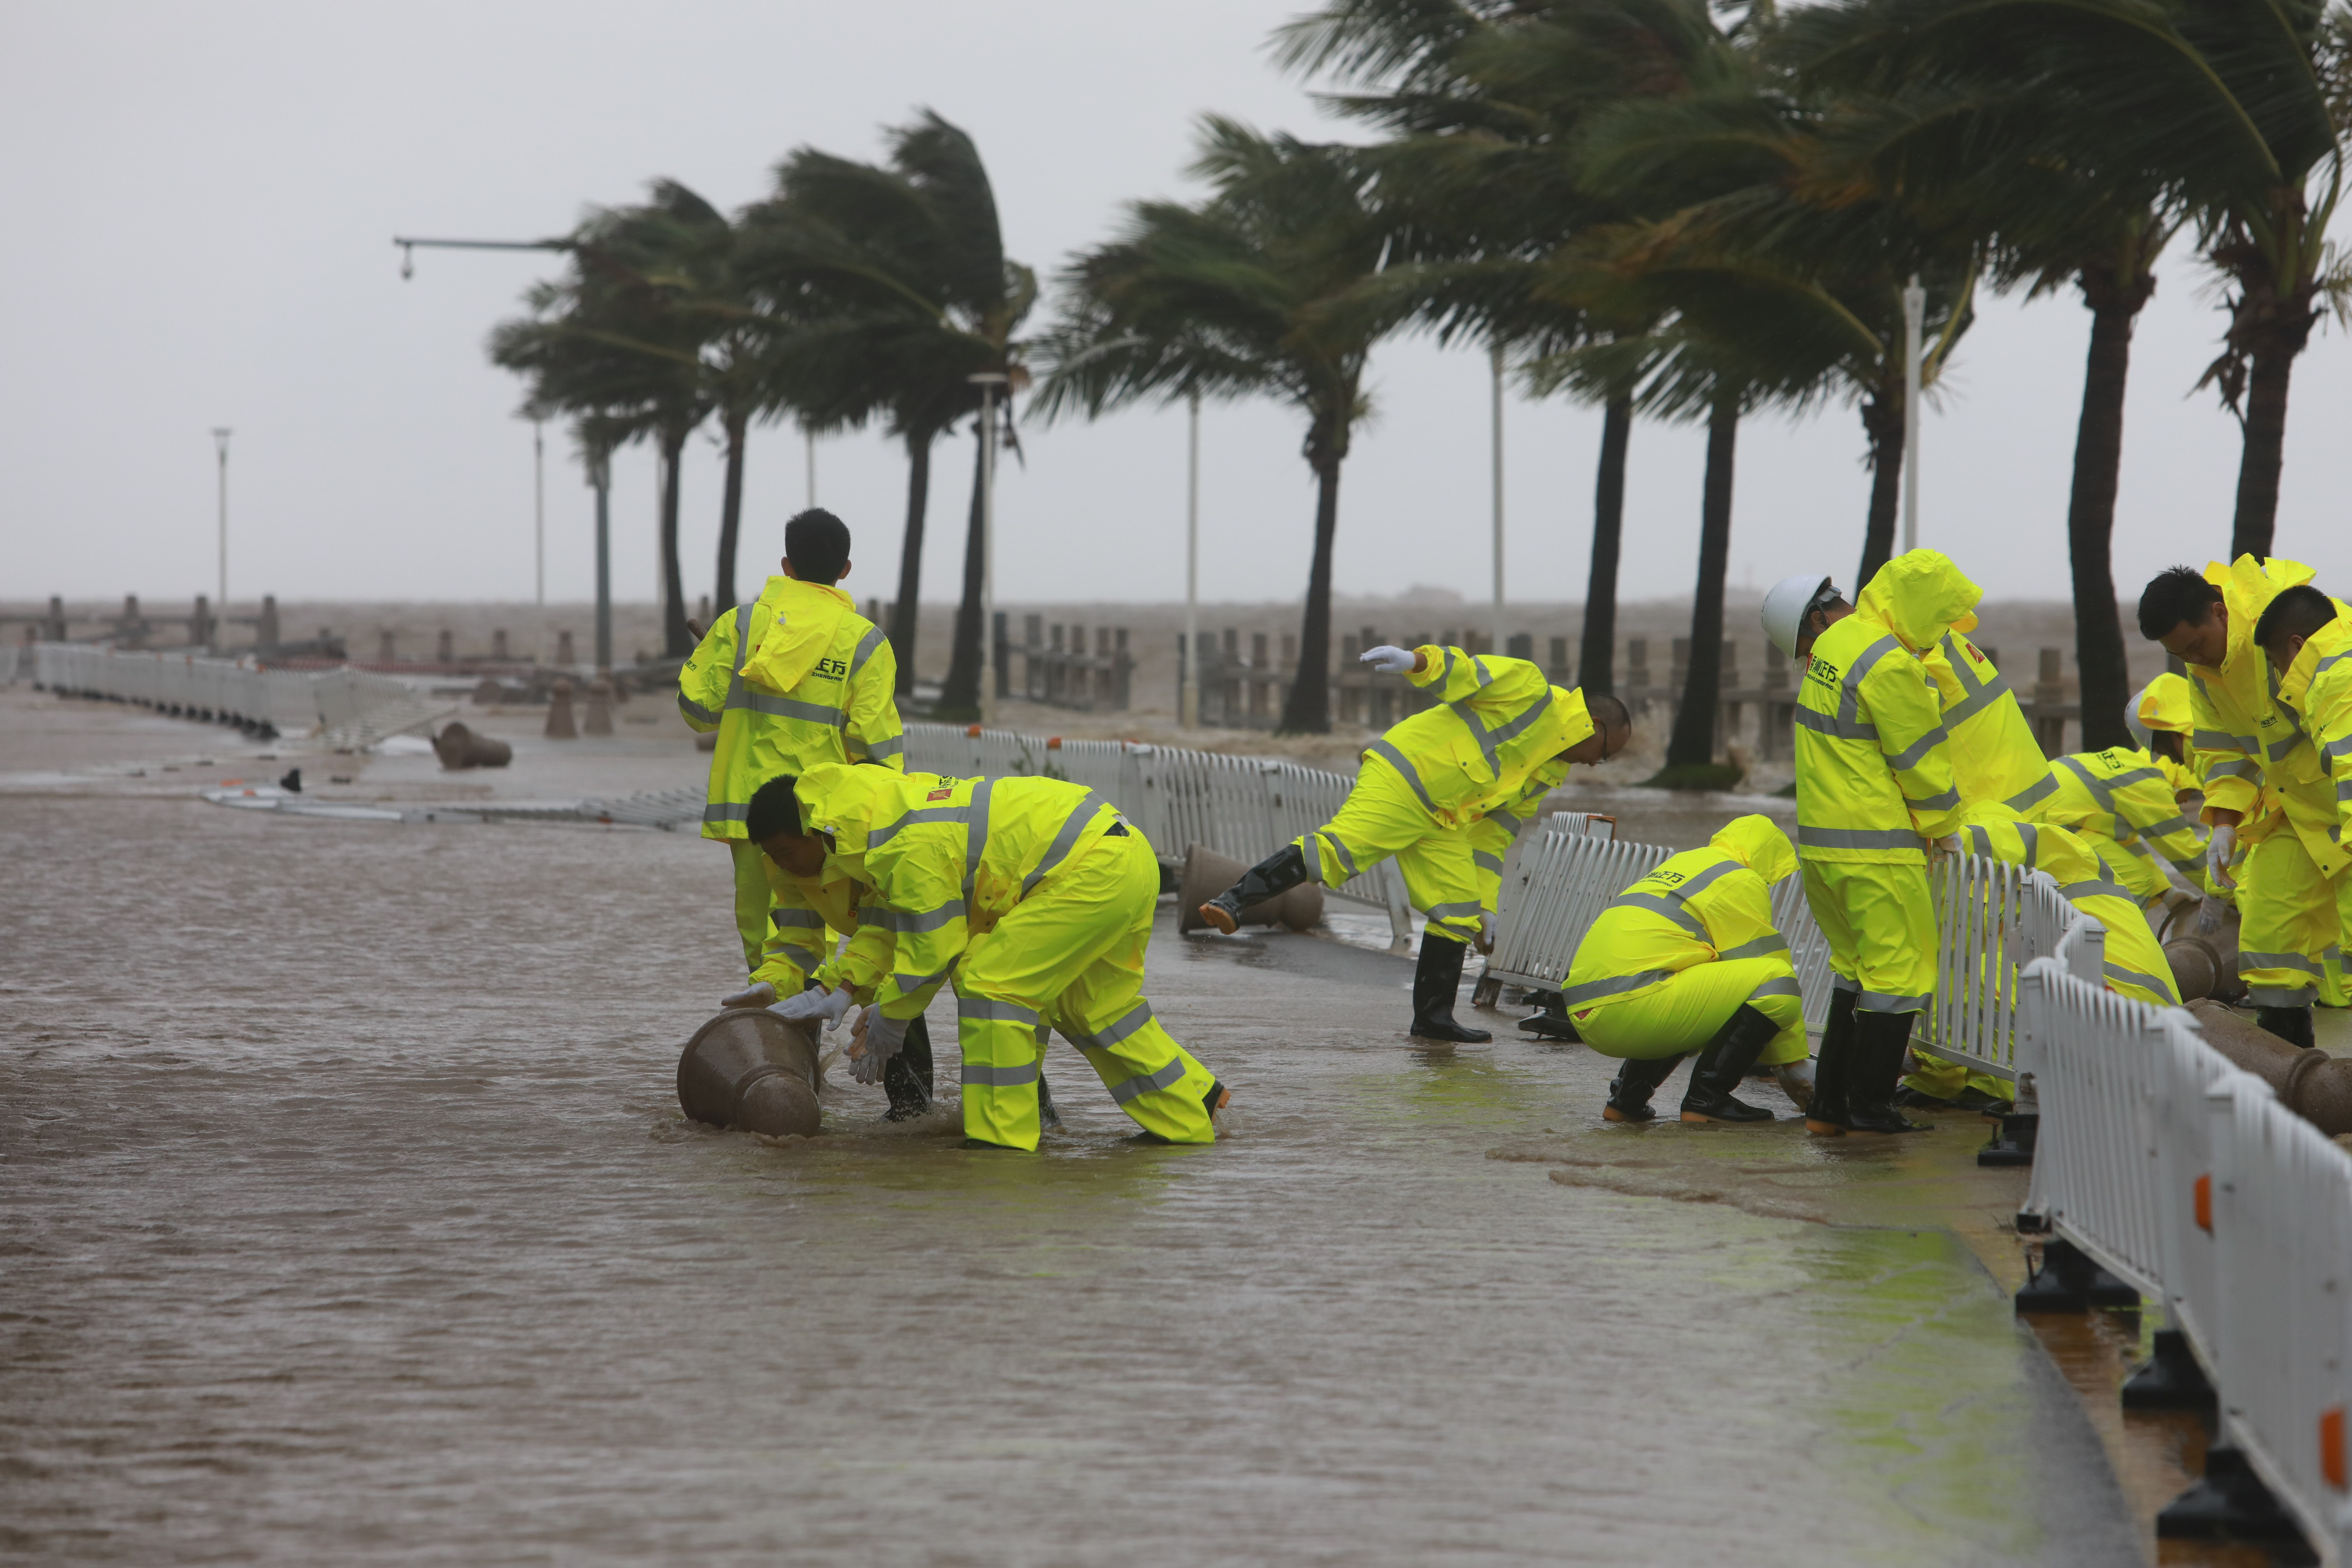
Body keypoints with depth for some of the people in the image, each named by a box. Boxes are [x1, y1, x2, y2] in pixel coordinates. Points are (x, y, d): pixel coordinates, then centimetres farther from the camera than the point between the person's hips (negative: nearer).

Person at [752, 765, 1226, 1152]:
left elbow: (934, 950, -13)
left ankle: (1002, 1134, -7)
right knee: (1087, 1005, 23)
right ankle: (1194, 1111, 33)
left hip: (1094, 872, -10)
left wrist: (891, 1016, 1)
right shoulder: (888, 801, 12)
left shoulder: (907, 847, -20)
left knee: (990, 982, -10)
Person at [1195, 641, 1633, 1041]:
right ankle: (1234, 902, -33)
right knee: (1340, 847, -27)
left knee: (1459, 914, 6)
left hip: (1440, 821, 10)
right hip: (1402, 781, -10)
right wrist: (1415, 661, -34)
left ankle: (1433, 1016, 14)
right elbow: (1465, 672, -14)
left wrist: (1486, 904, 22)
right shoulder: (1529, 689, -3)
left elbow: (1494, 835, 26)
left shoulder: (1548, 774, 22)